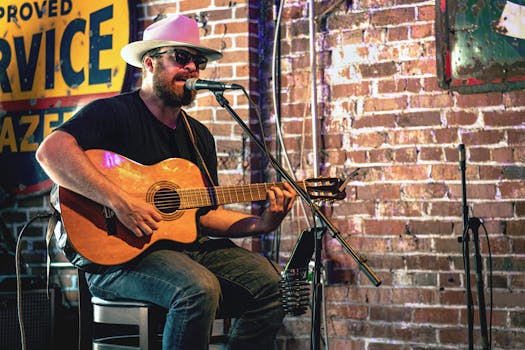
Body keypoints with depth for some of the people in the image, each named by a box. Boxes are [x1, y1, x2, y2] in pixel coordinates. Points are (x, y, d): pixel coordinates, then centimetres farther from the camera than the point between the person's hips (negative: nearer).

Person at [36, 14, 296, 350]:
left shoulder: (200, 136, 18)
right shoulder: (113, 113, -5)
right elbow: (51, 151, -23)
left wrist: (260, 224, 2)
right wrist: (119, 200, -30)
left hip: (186, 247, 7)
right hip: (116, 252, -7)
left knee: (271, 281, -10)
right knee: (199, 288, -33)